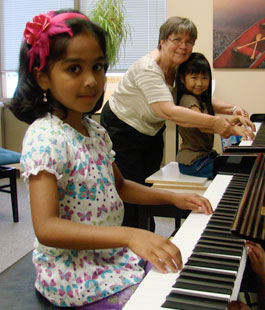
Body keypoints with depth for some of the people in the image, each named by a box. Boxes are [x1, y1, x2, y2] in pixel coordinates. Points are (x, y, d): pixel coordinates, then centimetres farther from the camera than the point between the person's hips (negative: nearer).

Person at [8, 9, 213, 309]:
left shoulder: (96, 130, 5)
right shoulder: (44, 136, -21)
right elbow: (46, 228, -30)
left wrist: (172, 197, 7)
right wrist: (128, 235, -41)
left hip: (111, 254, 8)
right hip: (73, 273, -8)